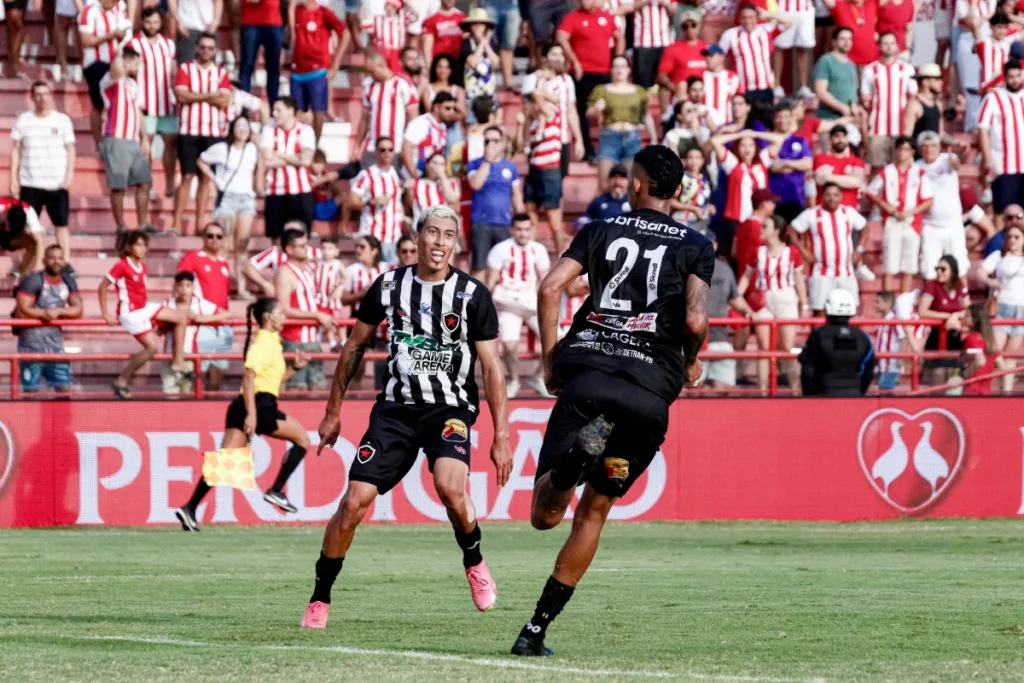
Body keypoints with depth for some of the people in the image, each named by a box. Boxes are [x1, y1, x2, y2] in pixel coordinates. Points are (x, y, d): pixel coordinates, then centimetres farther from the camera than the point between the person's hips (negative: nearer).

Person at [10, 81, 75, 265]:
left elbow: (70, 149, 3)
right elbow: (16, 150, 6)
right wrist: (14, 178, 1)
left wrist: (69, 175, -7)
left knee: (61, 224, 0)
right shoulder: (23, 120, 4)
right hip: (30, 183, 1)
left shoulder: (62, 120, 2)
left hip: (57, 184, -1)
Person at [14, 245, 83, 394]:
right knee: (31, 389, -3)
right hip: (32, 345, -6)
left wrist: (58, 311, -14)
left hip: (55, 345, 6)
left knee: (64, 388, 4)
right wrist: (44, 313, -12)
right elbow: (21, 311, -18)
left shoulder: (68, 282, 7)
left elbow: (77, 310, 4)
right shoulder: (32, 281, -12)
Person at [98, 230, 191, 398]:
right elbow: (102, 288, -14)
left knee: (181, 318, 6)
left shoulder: (142, 266, 9)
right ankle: (122, 380, -8)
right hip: (131, 312, -9)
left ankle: (178, 361, 9)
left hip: (145, 308, 9)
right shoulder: (121, 266, -15)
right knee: (152, 346, -16)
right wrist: (105, 314, -13)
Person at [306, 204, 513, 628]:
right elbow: (355, 347, 14)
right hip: (396, 407, 2)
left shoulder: (472, 295, -5)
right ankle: (319, 600, 8)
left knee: (450, 485, -31)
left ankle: (474, 563, -2)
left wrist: (501, 436, -8)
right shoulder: (389, 285, 2)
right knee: (354, 502, -8)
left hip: (450, 408, -2)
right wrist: (333, 412, 16)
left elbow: (492, 368, -3)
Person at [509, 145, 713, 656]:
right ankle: (536, 629, 9)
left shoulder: (601, 231, 13)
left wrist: (549, 360, 8)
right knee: (594, 510, 14)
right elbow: (695, 320, -6)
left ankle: (584, 442, -35)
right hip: (649, 388, 1)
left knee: (545, 514, -2)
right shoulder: (695, 247, 9)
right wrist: (689, 365, 15)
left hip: (586, 373, 0)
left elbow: (550, 287, -1)